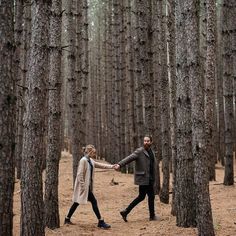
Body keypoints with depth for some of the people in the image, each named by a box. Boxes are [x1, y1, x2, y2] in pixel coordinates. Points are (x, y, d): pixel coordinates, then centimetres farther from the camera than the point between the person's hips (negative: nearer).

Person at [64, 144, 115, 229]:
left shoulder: (90, 161, 10)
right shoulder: (83, 160, -17)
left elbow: (100, 165, 15)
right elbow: (80, 174, -19)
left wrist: (111, 166, 7)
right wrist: (83, 186, -20)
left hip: (87, 186, 10)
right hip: (84, 186, -10)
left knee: (77, 202, 15)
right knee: (94, 201, -7)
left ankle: (67, 219, 25)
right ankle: (101, 222, -2)